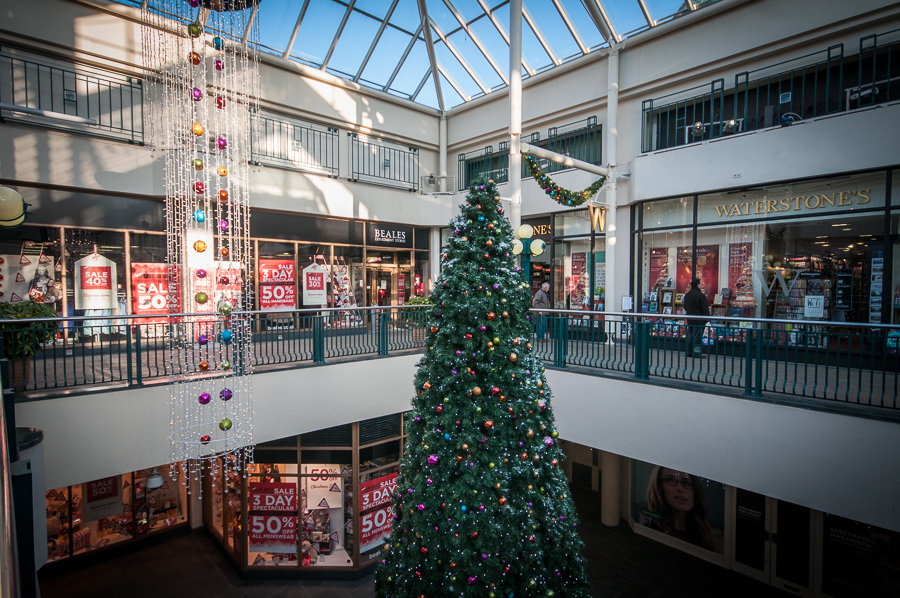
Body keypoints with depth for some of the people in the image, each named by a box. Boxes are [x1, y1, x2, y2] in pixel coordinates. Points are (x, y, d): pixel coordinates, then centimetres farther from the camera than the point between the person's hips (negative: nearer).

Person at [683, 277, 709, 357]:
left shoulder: (687, 295, 10)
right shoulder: (701, 295, -15)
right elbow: (705, 308, -13)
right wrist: (706, 318, -7)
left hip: (690, 319, 7)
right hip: (699, 320, -7)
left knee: (690, 335, 11)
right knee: (698, 336, -3)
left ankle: (689, 352, 15)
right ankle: (697, 353, -2)